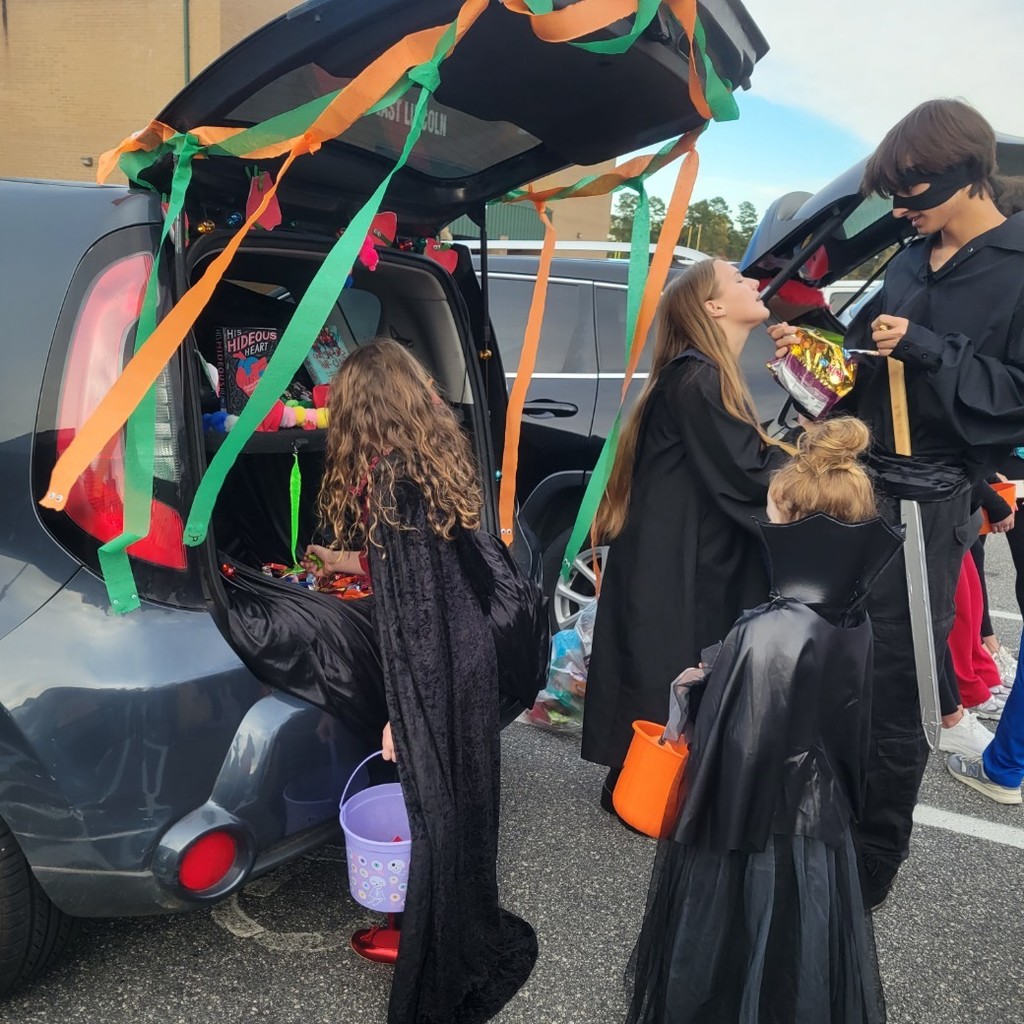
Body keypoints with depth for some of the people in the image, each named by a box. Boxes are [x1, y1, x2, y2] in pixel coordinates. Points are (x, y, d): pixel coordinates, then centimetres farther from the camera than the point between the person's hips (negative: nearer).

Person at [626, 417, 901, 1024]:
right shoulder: (855, 622, -4)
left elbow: (736, 752, -24)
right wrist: (711, 681, 5)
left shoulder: (769, 636, -28)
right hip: (824, 833, 7)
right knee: (803, 968, 26)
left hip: (754, 842, -7)